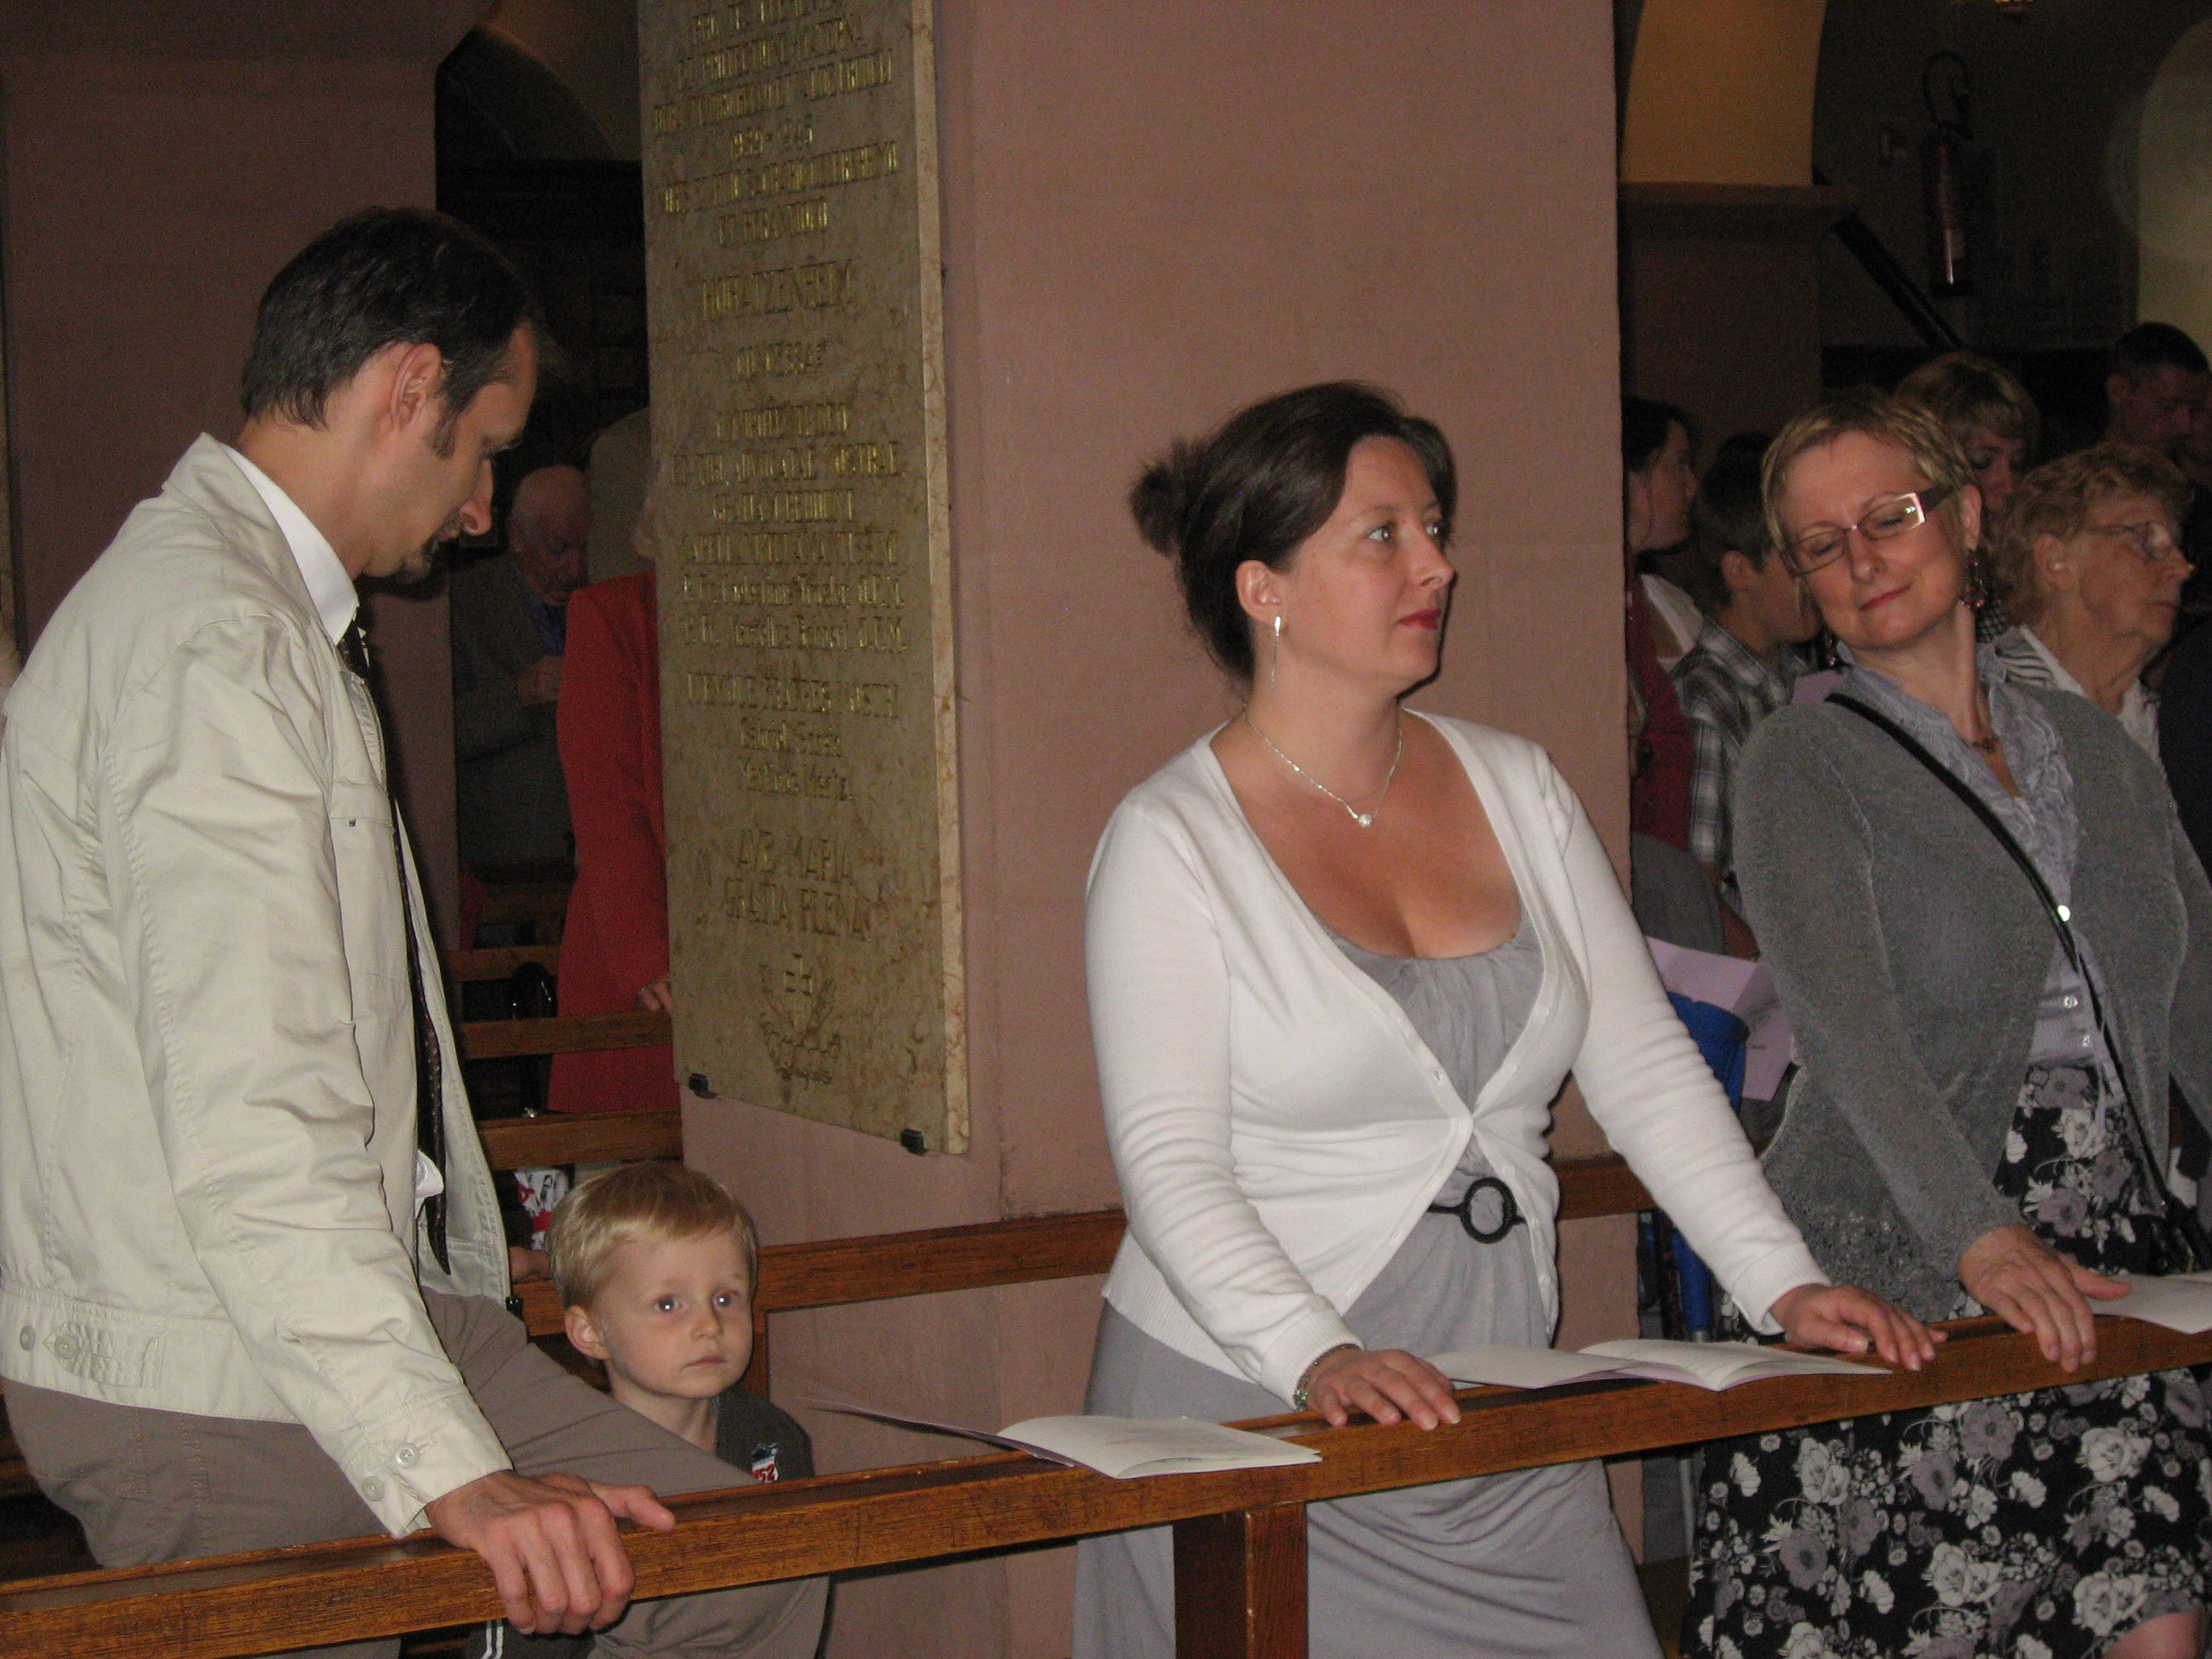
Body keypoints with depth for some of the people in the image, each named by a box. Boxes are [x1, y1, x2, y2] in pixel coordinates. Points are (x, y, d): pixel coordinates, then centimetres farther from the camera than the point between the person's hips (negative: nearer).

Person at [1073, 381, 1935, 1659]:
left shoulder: (1516, 788, 10)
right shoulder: (1173, 841, -7)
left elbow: (1645, 1063, 8)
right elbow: (1172, 1161, -15)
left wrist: (1784, 1283, -3)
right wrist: (1319, 1359, -28)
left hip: (1495, 1411, 5)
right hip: (1250, 1407, -4)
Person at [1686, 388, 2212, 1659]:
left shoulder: (2096, 749, 15)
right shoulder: (1807, 765, -1)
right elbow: (1849, 1025, -16)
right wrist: (1983, 1241, -30)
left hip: (2108, 1259, 4)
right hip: (1898, 1262, -4)